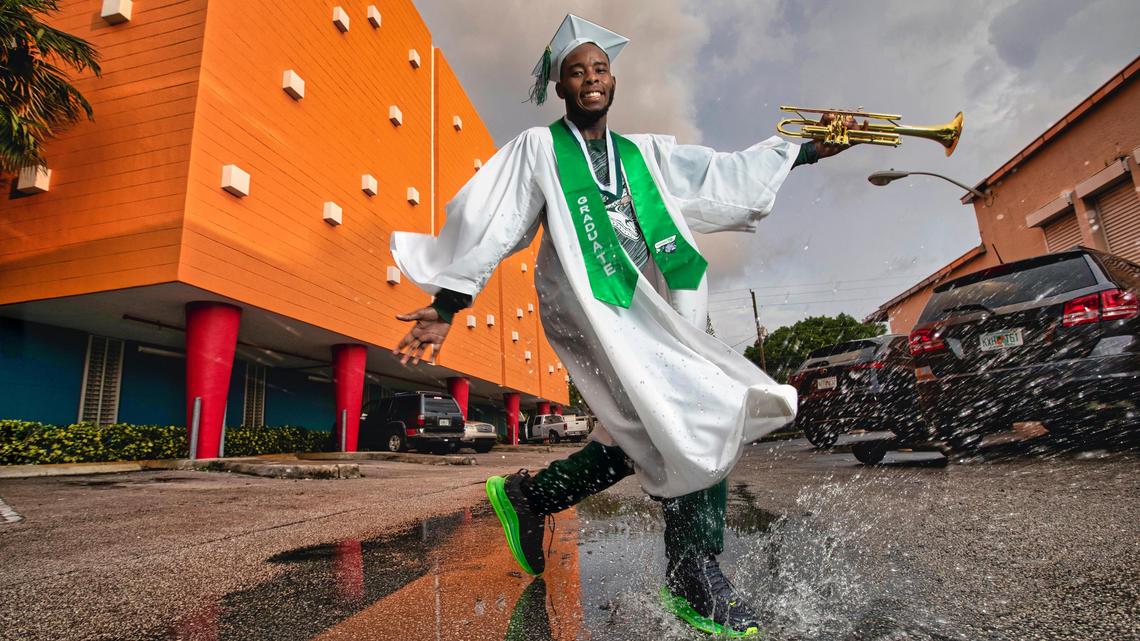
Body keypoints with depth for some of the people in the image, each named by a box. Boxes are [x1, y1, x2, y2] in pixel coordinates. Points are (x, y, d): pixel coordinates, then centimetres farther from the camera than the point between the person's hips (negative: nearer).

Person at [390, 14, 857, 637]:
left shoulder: (645, 152, 22)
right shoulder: (538, 147, 8)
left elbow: (726, 174, 23)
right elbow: (486, 224, 2)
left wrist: (810, 150, 23)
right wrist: (445, 306, -5)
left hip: (648, 303, 7)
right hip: (588, 302, -6)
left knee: (644, 435, -1)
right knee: (692, 418, -17)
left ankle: (529, 495, 19)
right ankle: (697, 585, 1)